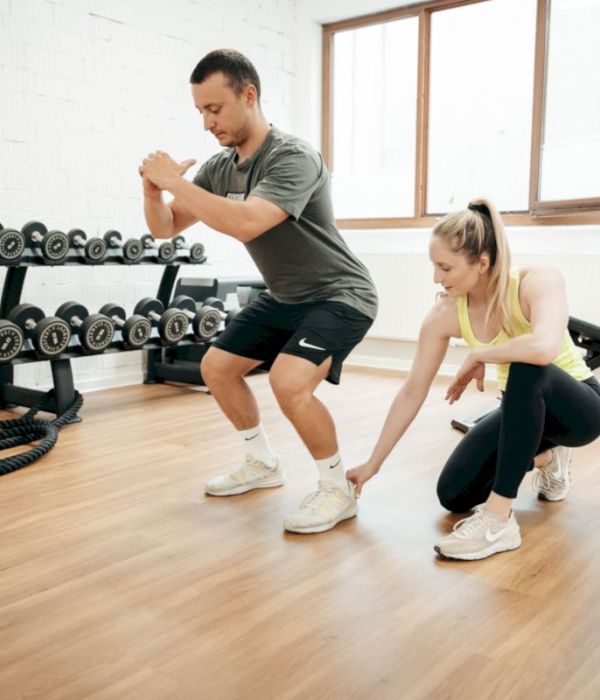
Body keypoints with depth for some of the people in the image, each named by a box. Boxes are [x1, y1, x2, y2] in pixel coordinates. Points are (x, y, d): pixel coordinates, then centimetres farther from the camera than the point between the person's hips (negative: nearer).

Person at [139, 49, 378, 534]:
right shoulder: (220, 168, 0)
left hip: (339, 295, -9)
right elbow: (165, 229, 3)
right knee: (216, 367, 12)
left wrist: (175, 181, -32)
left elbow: (246, 224, -40)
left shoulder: (293, 158, -25)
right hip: (285, 297, 9)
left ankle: (339, 489, -6)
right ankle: (263, 464, 29)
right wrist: (154, 189, -18)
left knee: (289, 381, -30)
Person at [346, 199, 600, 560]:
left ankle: (499, 519, -32)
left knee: (527, 364, -38)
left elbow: (544, 347, -49)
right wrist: (373, 464, -5)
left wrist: (478, 356, -30)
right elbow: (413, 392, -10)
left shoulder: (539, 280, -28)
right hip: (525, 409, 5)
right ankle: (545, 457, 20)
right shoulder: (446, 314, -16)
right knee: (454, 495, -8)